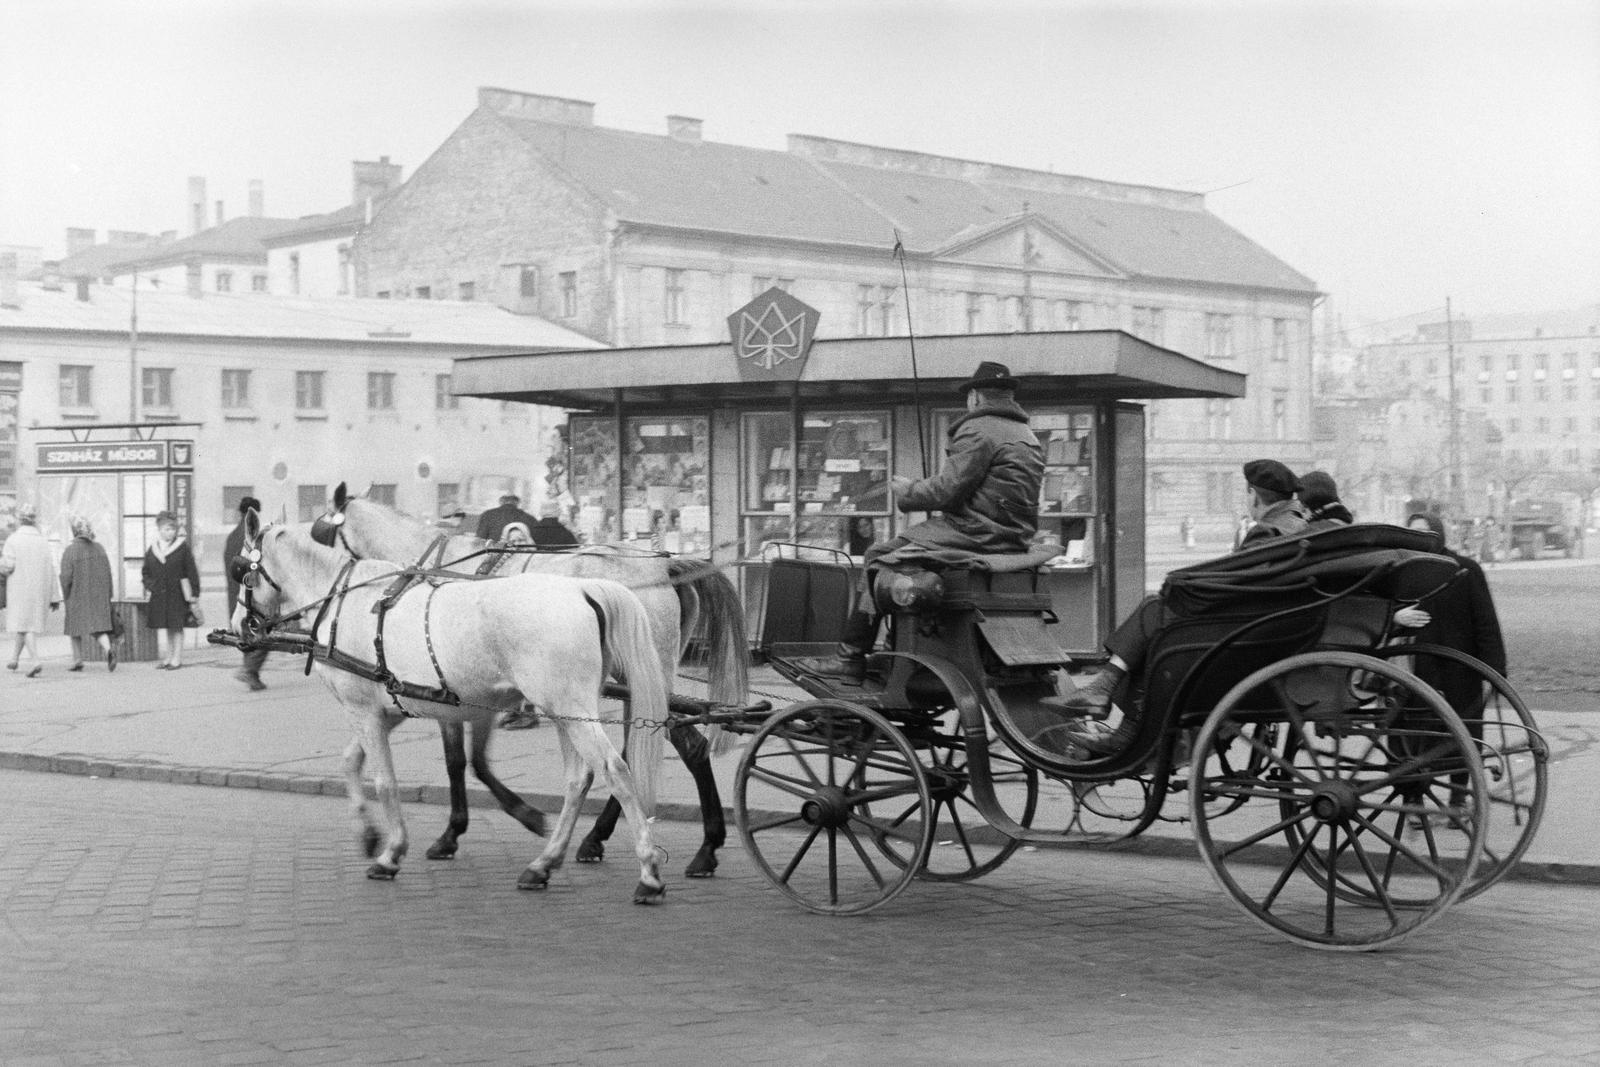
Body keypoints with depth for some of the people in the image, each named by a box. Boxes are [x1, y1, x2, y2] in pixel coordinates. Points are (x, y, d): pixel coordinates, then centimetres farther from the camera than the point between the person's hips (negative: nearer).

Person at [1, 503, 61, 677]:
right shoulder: (43, 541, 4)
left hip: (19, 589, -4)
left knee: (26, 626, -2)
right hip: (39, 591, 4)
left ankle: (36, 661, -18)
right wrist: (55, 597, 4)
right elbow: (50, 570, 2)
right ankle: (14, 659, 23)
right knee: (25, 623, 16)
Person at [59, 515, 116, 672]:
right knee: (99, 626, 2)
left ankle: (78, 661, 19)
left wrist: (65, 597, 1)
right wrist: (108, 596, 11)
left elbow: (66, 577, -13)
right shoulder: (99, 548, 1)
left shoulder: (69, 550, -12)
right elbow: (108, 572, 3)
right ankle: (108, 648, -26)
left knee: (76, 628, 14)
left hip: (78, 597, -3)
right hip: (99, 595, 3)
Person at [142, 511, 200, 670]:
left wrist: (194, 594, -5)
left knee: (176, 628, 4)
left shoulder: (182, 547, -2)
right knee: (160, 627, -3)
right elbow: (146, 572, 17)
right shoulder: (152, 549, 7)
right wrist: (148, 588, 1)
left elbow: (191, 572, -2)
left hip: (177, 595, -2)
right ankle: (165, 658, 3)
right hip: (158, 596, 3)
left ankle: (176, 658, 12)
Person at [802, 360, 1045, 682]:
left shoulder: (978, 430, -10)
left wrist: (907, 490, 1)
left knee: (880, 556, -2)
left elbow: (947, 490, -16)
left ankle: (851, 658, -6)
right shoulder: (1028, 437, 20)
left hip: (974, 536, -10)